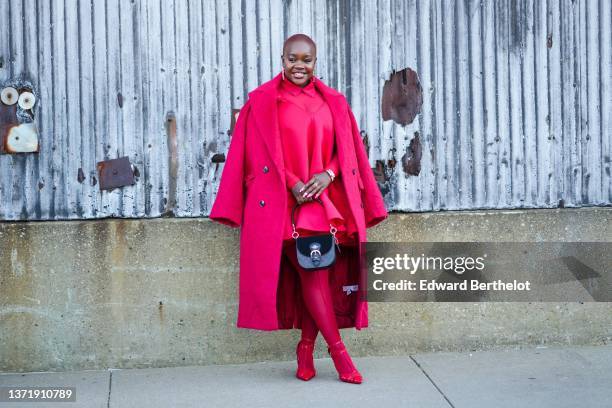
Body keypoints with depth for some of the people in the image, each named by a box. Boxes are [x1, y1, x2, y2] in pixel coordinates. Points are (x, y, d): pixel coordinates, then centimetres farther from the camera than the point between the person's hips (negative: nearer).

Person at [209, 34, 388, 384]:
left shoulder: (333, 102, 13)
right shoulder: (263, 101, 3)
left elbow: (347, 150, 10)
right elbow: (260, 155, -2)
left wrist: (327, 174, -10)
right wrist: (293, 184, -13)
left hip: (325, 199, 4)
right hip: (285, 201, -3)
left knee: (317, 276, 0)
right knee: (312, 272, -12)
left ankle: (306, 348, 14)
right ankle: (338, 349, -4)